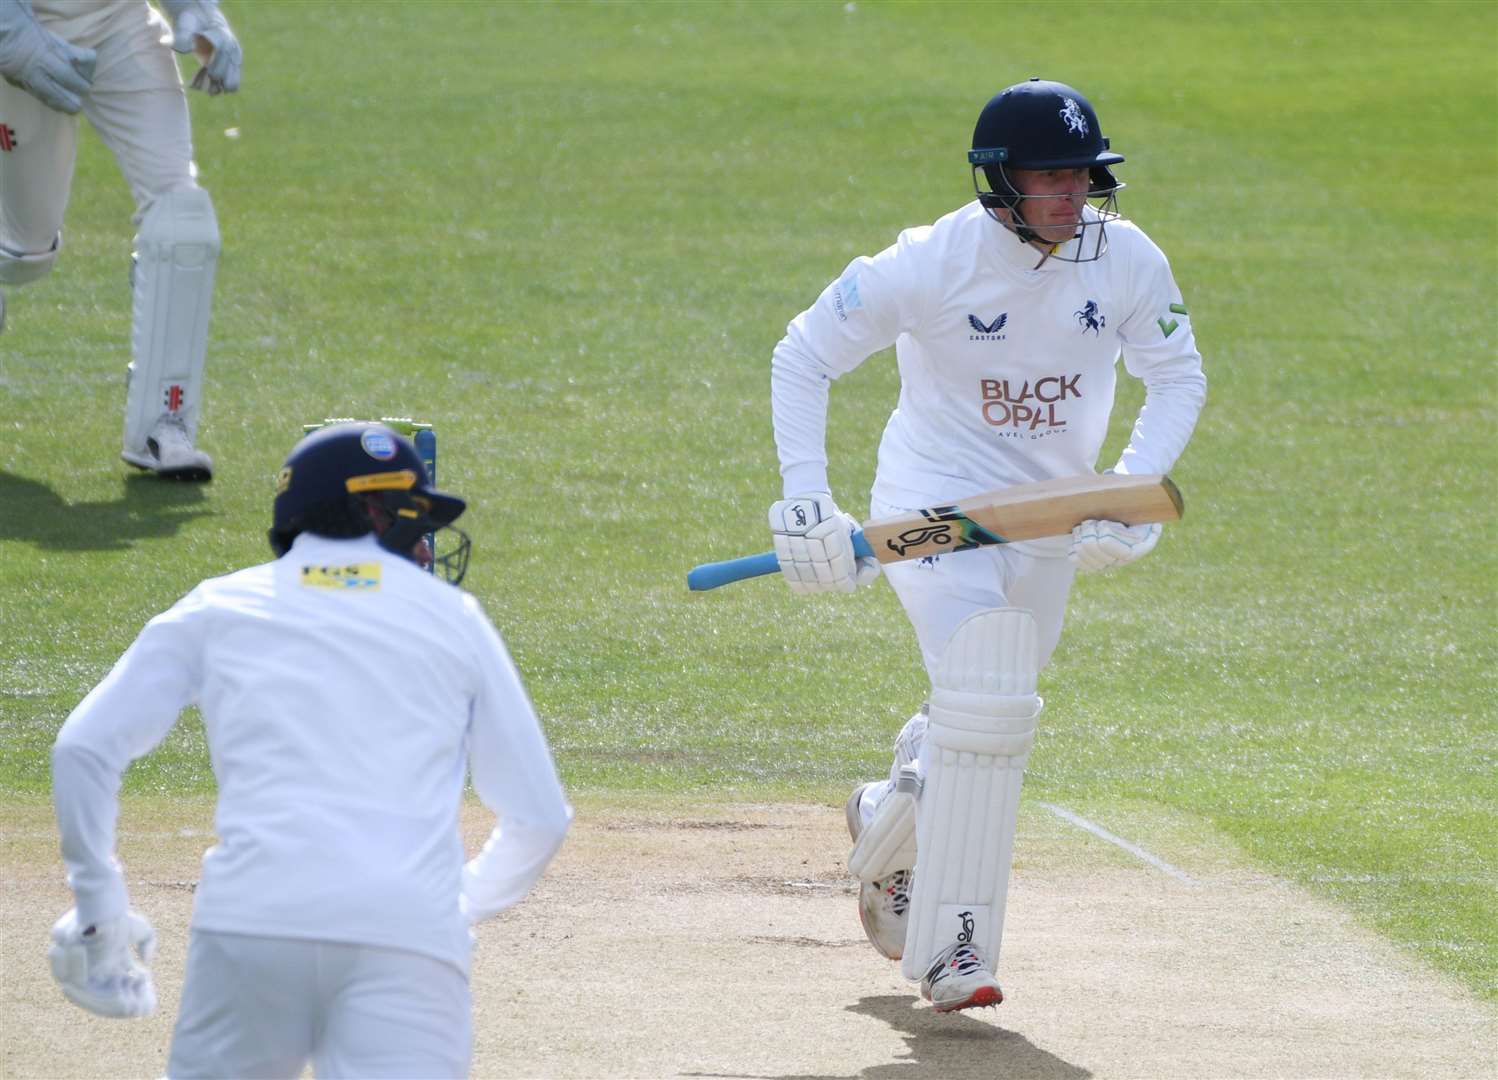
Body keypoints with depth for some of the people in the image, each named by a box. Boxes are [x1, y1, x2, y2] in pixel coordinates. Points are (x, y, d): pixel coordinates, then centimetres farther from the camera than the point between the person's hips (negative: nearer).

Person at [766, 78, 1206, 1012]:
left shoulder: (1126, 258, -11)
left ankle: (888, 827, 47)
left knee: (990, 711, 14)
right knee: (988, 702, -22)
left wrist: (1131, 489, -17)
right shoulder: (931, 262, -21)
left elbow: (1179, 377, 0)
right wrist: (804, 499, -20)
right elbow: (801, 357, -12)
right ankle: (952, 946, -17)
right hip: (936, 502, -5)